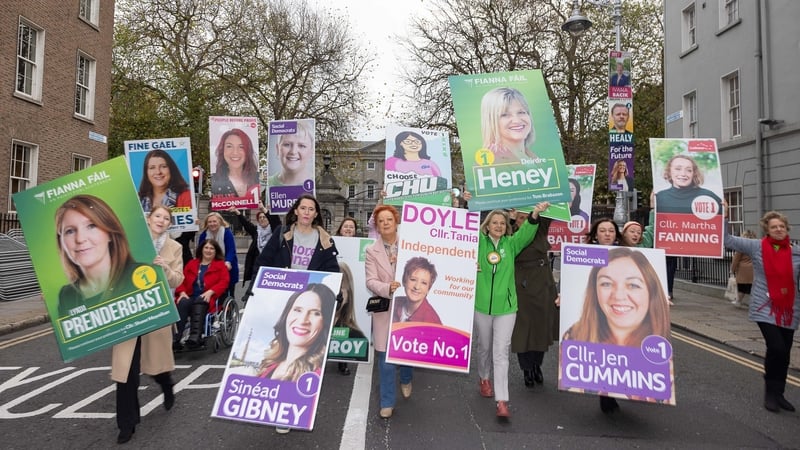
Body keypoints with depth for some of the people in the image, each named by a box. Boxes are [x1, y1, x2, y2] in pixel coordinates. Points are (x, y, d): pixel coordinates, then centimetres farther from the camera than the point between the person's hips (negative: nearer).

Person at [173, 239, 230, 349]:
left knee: (199, 302, -37)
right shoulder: (192, 263, 26)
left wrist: (210, 292, -15)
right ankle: (175, 339, -42)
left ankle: (195, 337, -51)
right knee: (183, 303, -32)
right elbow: (182, 280, 16)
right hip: (189, 296, 3)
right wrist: (182, 292, -5)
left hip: (207, 298, -2)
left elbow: (224, 282, 1)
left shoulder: (220, 265, 17)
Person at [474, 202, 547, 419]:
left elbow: (526, 232, -15)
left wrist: (535, 214, -34)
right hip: (482, 305, 1)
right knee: (484, 347, 19)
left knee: (501, 352, -2)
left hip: (505, 306, 0)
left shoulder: (511, 243, 0)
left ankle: (502, 401, 0)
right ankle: (484, 378, 45)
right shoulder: (478, 241, -1)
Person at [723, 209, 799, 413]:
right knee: (776, 348, -14)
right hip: (765, 308, -3)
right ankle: (771, 393, 6)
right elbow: (728, 240, -2)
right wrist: (723, 217, -8)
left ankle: (778, 394, 28)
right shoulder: (756, 247, -3)